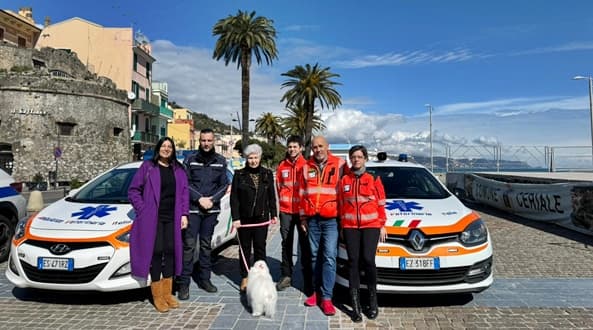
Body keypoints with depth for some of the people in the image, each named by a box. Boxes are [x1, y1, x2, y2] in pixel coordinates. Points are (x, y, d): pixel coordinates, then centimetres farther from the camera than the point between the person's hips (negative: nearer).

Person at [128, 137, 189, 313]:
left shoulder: (178, 169, 11)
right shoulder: (147, 167, 1)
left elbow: (184, 193, 10)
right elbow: (133, 190, 2)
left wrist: (184, 214, 3)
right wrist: (142, 210, -6)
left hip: (172, 218, 4)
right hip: (153, 218, -3)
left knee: (170, 252, 6)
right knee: (156, 252, -3)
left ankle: (167, 293, 18)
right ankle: (157, 296, 7)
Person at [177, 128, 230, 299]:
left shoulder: (220, 161, 7)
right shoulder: (190, 159, 1)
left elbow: (224, 184, 6)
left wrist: (212, 199, -8)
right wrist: (199, 198, -13)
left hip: (211, 210, 3)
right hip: (192, 209, -2)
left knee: (206, 245, 12)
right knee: (189, 245, -5)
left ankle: (204, 279, 22)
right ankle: (184, 283, 2)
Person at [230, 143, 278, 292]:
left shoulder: (267, 174, 5)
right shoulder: (239, 174, -1)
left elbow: (272, 196, 9)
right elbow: (234, 198, -3)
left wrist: (273, 214, 6)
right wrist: (235, 218, -9)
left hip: (261, 217, 1)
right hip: (244, 217, -1)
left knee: (260, 247, 5)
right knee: (244, 248, 9)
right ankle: (245, 277, 19)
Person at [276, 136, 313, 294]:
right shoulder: (282, 166, 7)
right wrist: (281, 203, 9)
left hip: (302, 210, -3)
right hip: (286, 210, 3)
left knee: (305, 245, 3)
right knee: (286, 243, 11)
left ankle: (308, 280, 13)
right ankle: (286, 275, 22)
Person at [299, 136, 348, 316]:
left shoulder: (339, 164, -3)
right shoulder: (307, 167, 9)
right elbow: (302, 193, 14)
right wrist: (303, 216, 11)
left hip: (331, 219, -4)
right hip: (312, 219, 4)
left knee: (329, 257, -6)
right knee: (315, 256, 12)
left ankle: (326, 297, -1)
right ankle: (317, 290, 24)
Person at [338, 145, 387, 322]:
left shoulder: (374, 179, 5)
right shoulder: (344, 180, 8)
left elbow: (381, 204, 6)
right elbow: (340, 204, 10)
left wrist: (382, 225, 4)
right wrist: (342, 226, 8)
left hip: (371, 226, -1)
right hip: (350, 227, 2)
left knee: (368, 260, -9)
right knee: (354, 262, 0)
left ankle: (373, 300, 10)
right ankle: (356, 304, 5)